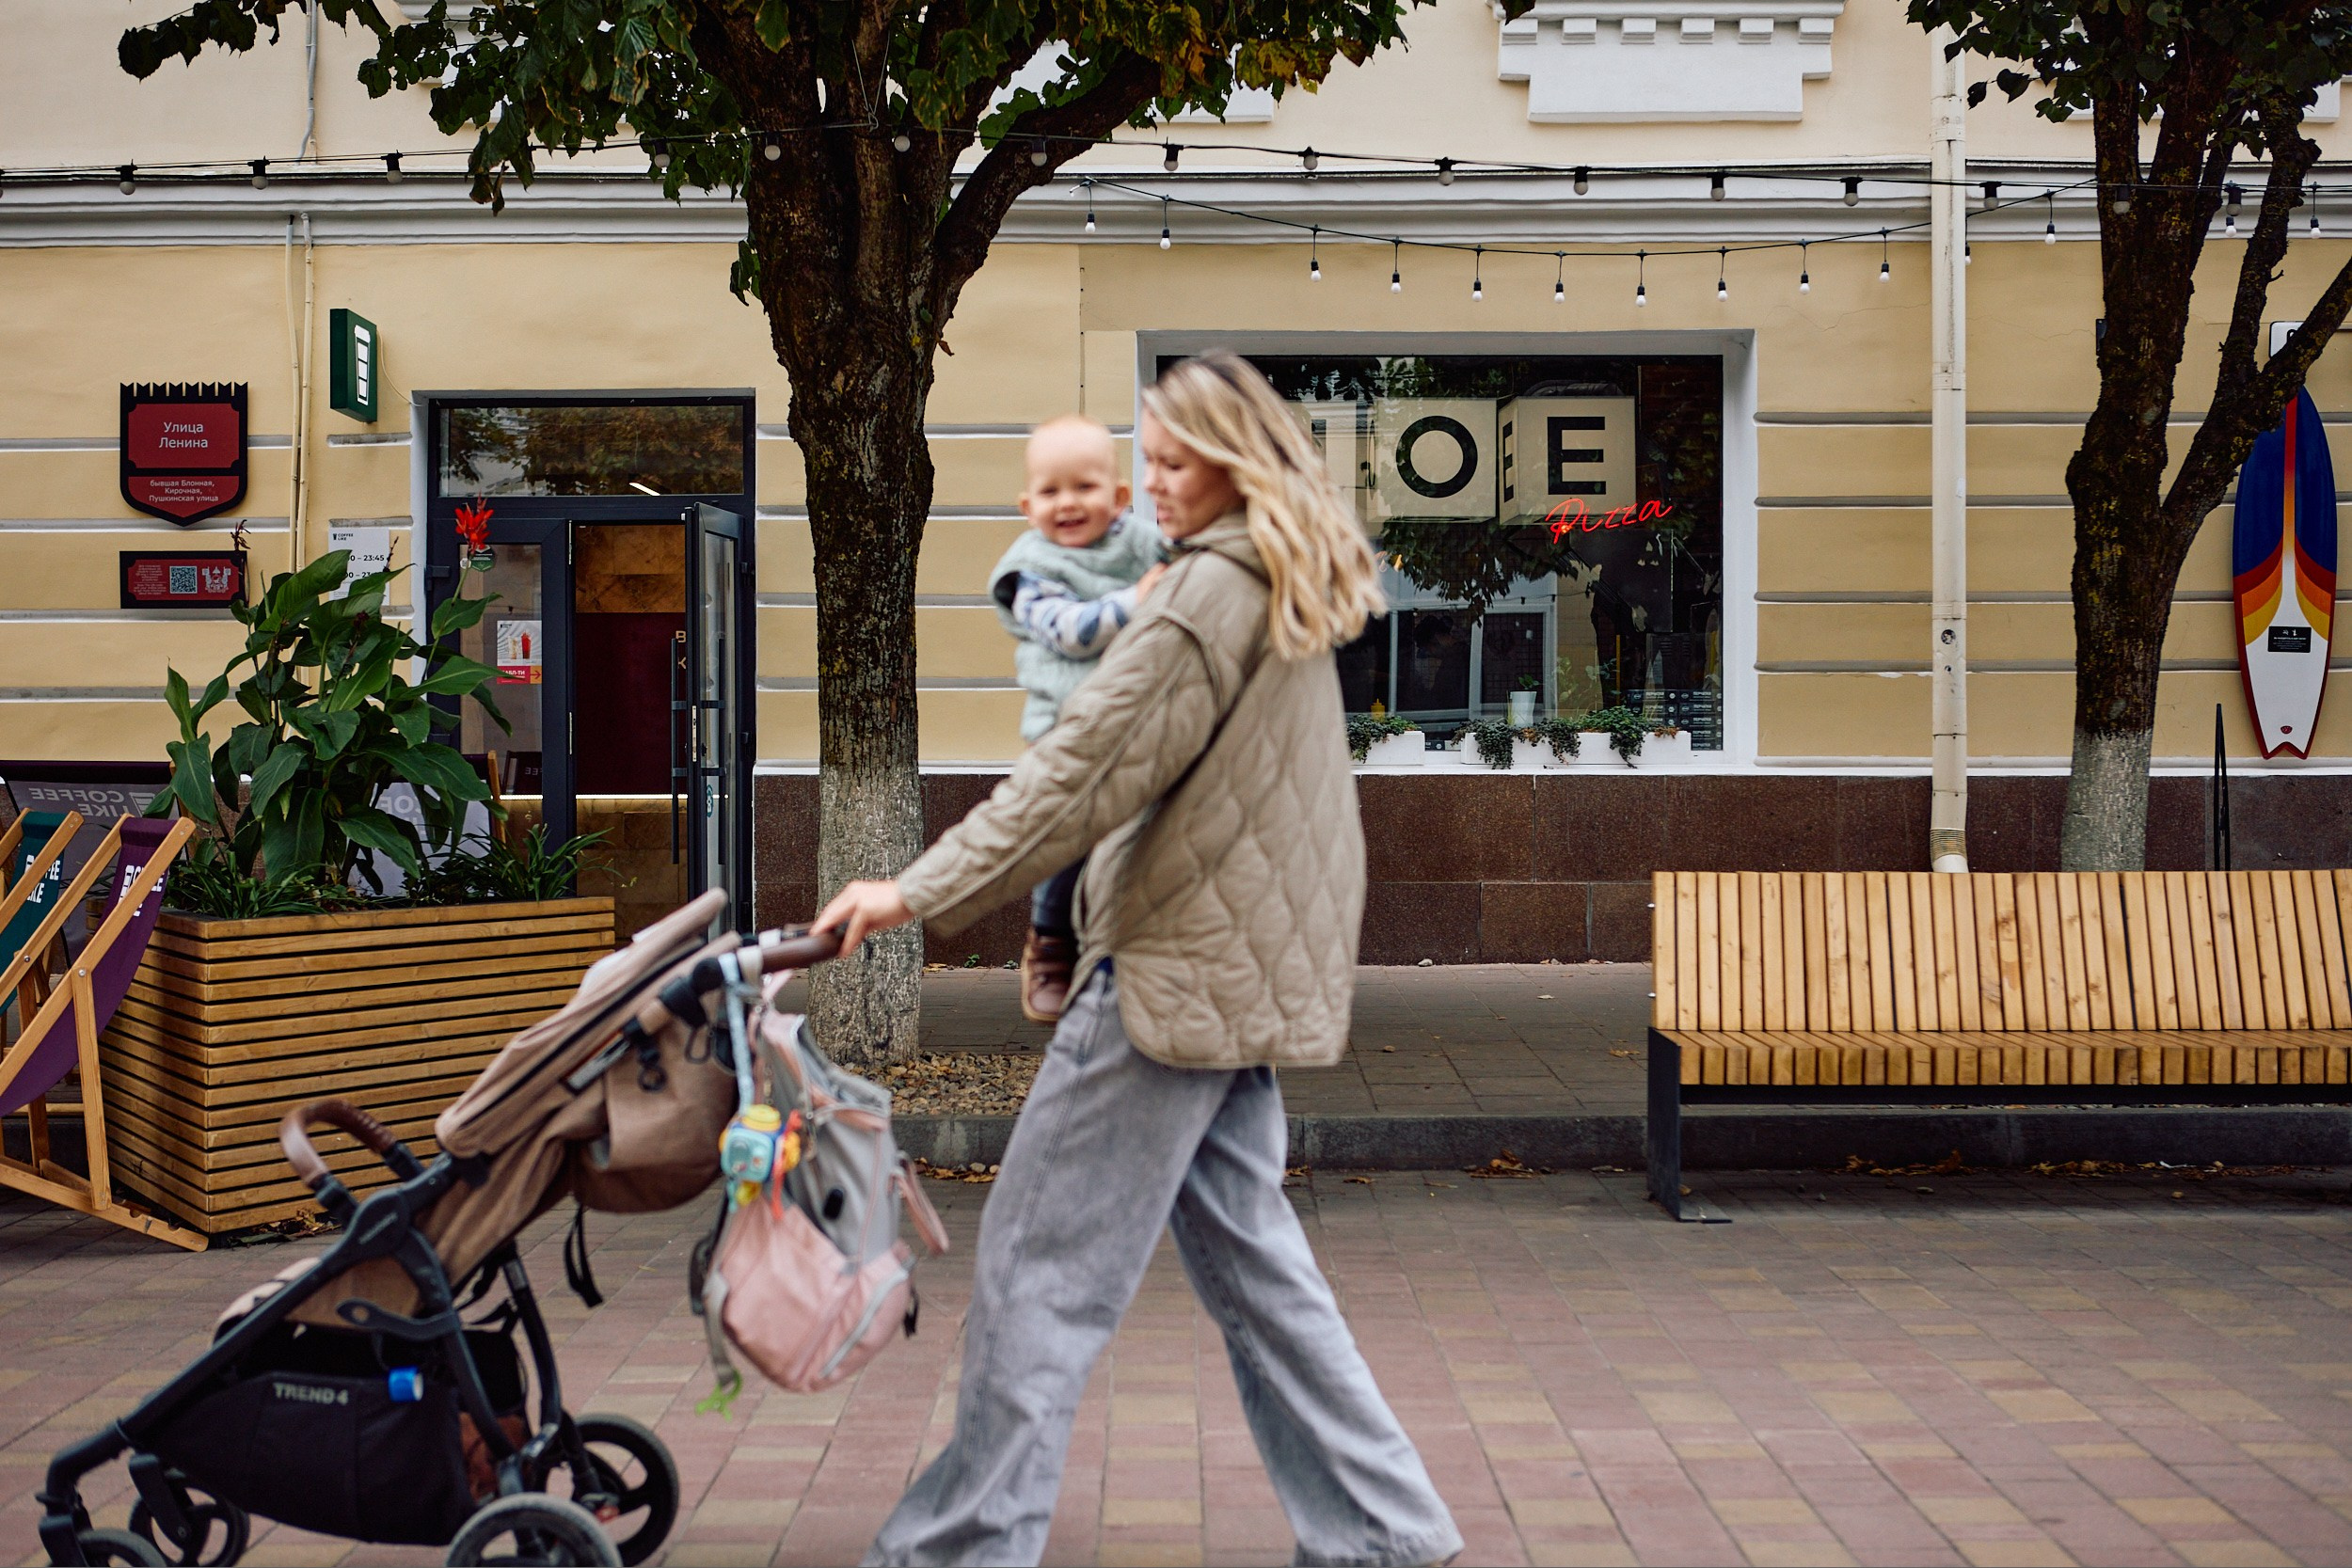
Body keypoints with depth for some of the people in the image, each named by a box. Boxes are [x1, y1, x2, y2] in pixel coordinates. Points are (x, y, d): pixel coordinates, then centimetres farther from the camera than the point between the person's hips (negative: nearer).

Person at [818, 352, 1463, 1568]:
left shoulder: (1214, 589, -15)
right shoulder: (1287, 591, 15)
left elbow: (1082, 769, -18)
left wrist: (922, 891, -16)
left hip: (1178, 967, -10)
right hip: (1248, 967, 10)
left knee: (1039, 1260, -2)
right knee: (1245, 1250, 15)